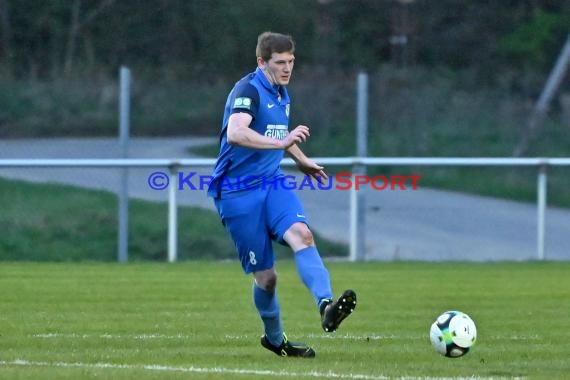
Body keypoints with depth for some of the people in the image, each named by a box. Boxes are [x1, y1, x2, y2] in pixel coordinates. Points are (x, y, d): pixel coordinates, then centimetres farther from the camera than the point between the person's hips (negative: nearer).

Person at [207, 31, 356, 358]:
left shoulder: (281, 93, 14)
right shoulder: (248, 90, -14)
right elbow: (235, 133, -32)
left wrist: (302, 161, 35)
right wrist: (281, 142, -39)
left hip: (272, 183, 6)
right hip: (238, 192, -6)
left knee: (302, 234, -25)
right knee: (266, 276, -2)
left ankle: (326, 307, -43)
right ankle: (274, 338, 23)